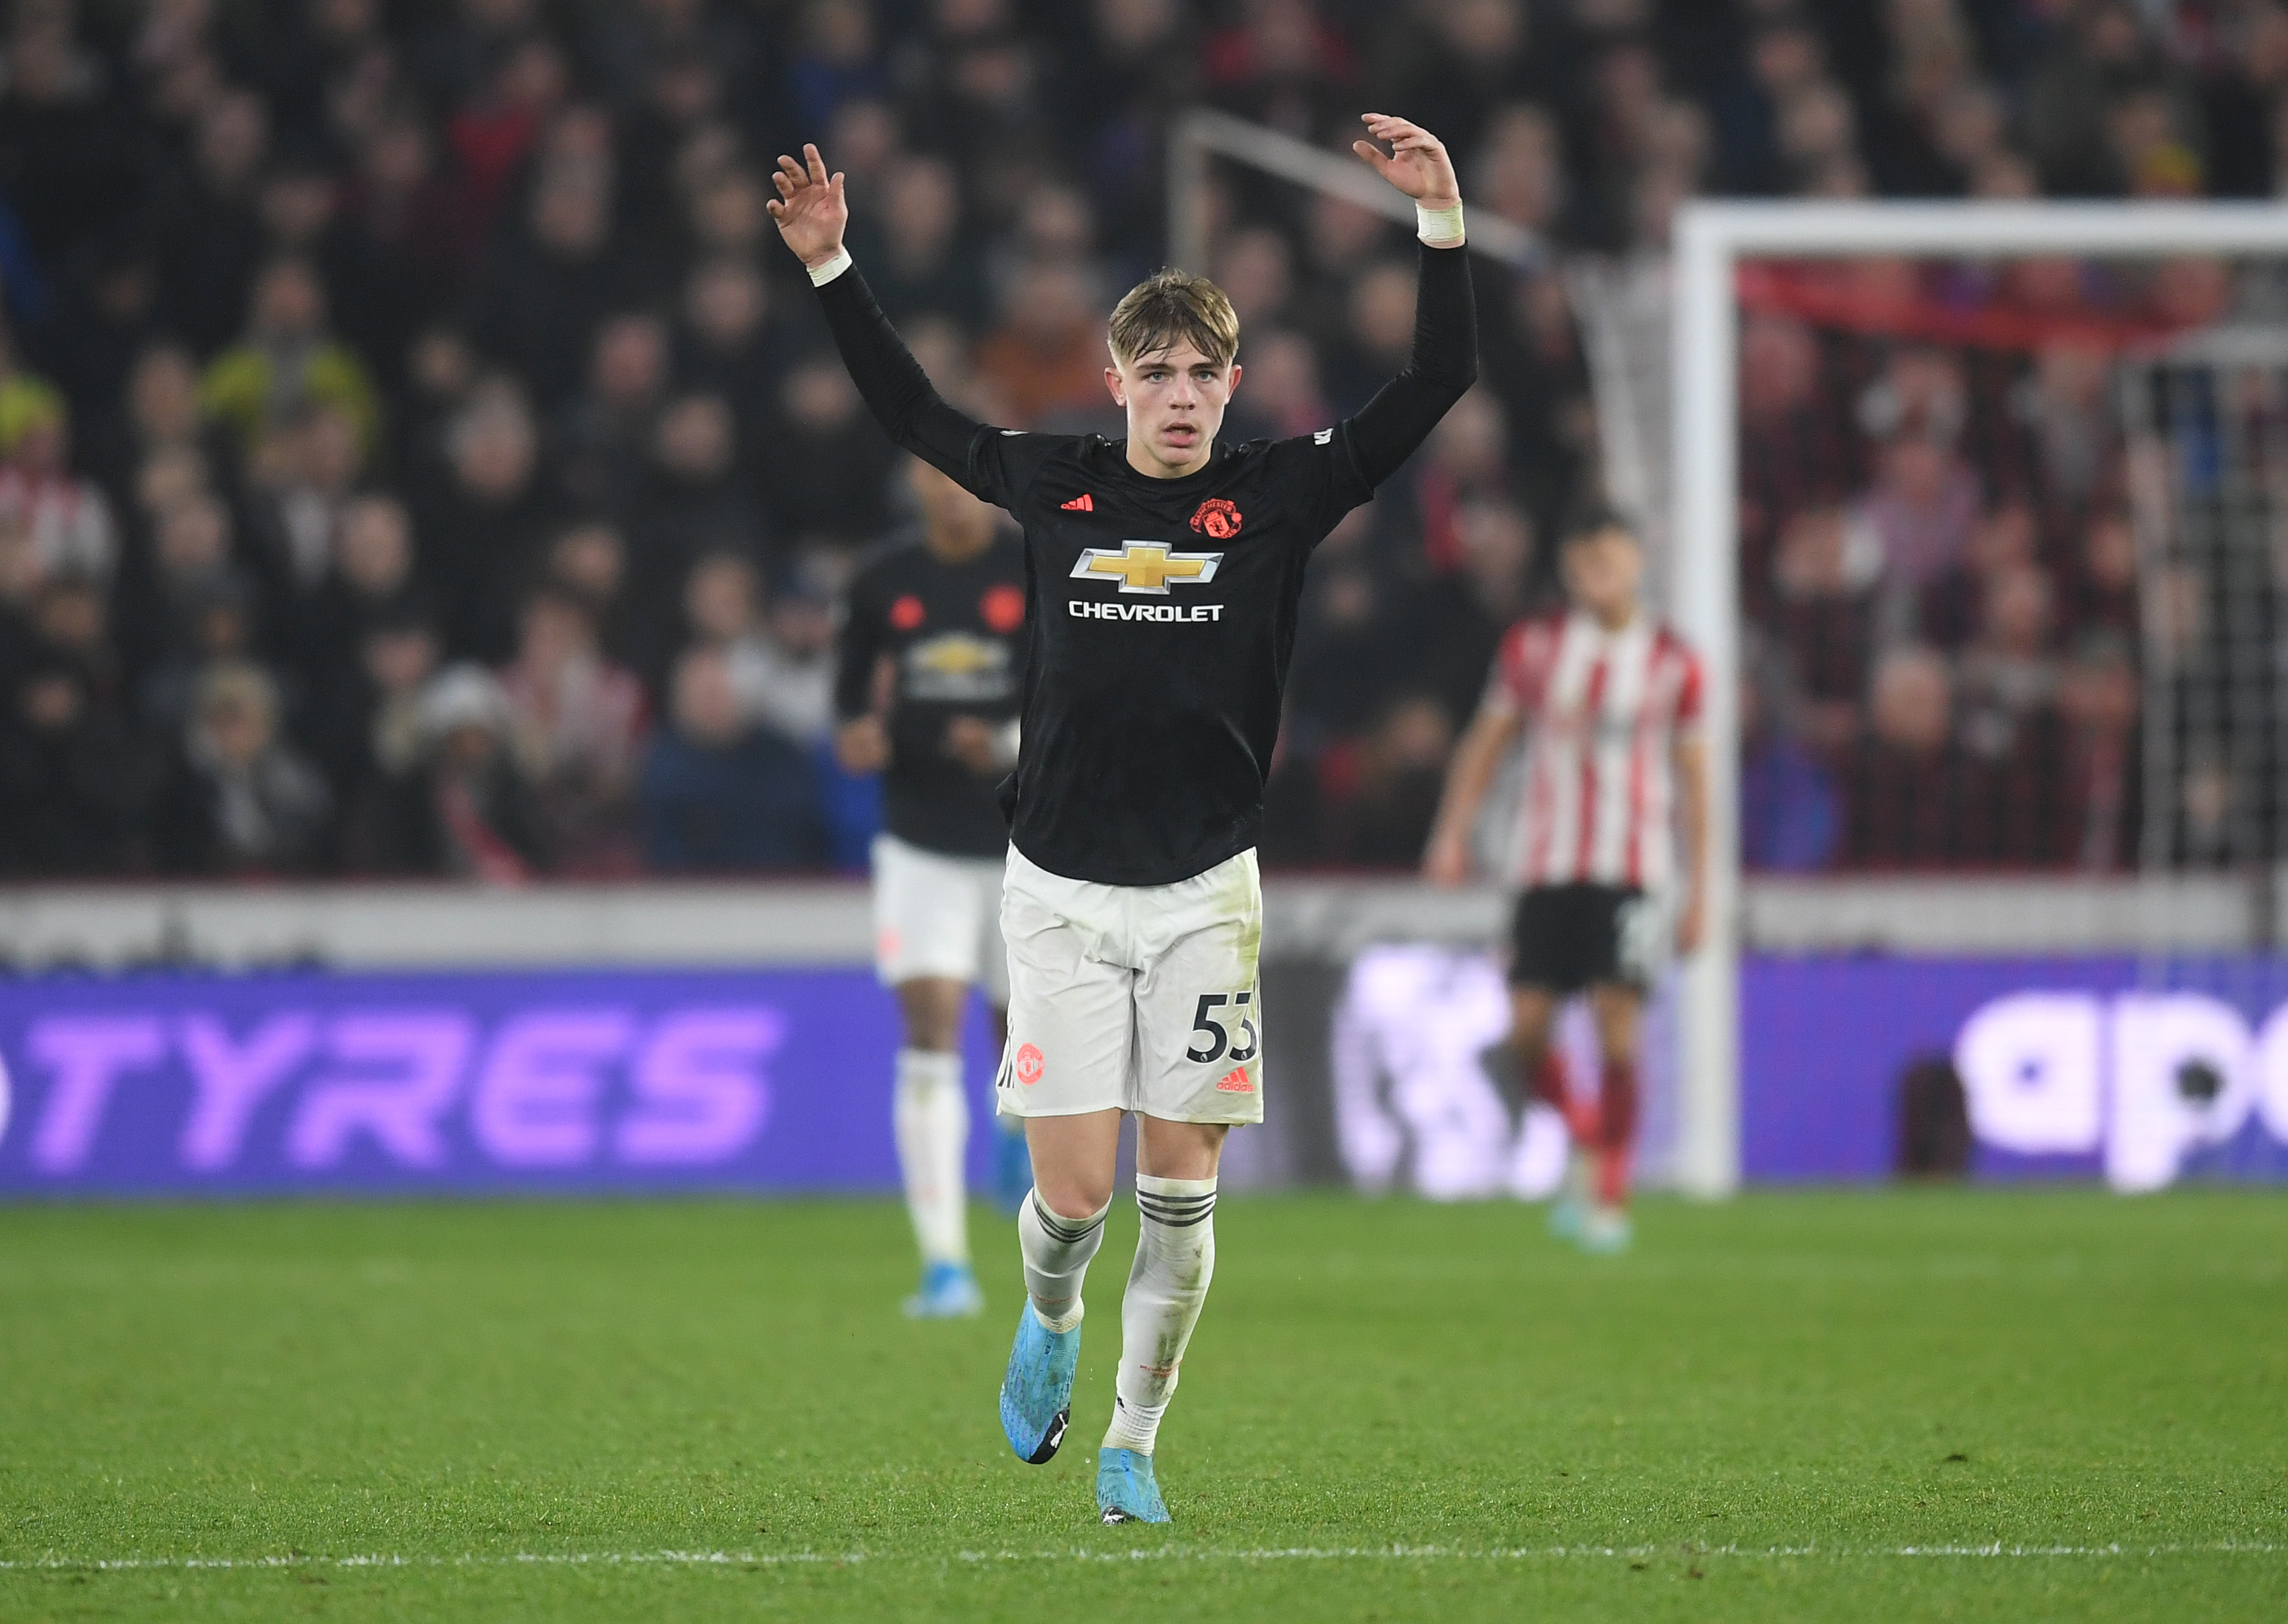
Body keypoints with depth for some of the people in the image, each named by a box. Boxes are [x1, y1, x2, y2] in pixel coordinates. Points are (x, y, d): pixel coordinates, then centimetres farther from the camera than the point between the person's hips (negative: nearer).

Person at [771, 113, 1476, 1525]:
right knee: (1074, 1190, -4)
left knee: (1182, 1191, -1)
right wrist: (833, 266, 13)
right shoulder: (1055, 485, 4)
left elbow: (1439, 385, -3)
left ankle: (1133, 1447, 12)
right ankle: (1050, 1320, 30)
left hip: (1206, 891, 0)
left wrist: (1444, 227, -14)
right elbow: (913, 412, 18)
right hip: (1062, 889, 0)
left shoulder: (1278, 496, 0)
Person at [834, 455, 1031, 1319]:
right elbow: (853, 686, 16)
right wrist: (854, 736, -7)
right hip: (922, 848, 1)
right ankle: (944, 1264, -14)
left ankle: (1021, 1130, 49)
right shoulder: (883, 584, 3)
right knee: (930, 1036, -12)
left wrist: (1009, 745, -22)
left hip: (1025, 846, -1)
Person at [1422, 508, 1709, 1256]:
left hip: (1632, 870, -2)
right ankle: (1583, 1144, 22)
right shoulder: (1533, 648, 6)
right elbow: (1486, 740, 10)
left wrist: (1699, 889, 6)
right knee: (1527, 1028, -5)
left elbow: (1693, 779, 9)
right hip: (1547, 867, 2)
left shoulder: (1672, 663, 3)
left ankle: (1611, 1197, -2)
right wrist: (1453, 832, -3)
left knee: (1617, 1027, -11)